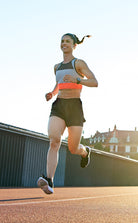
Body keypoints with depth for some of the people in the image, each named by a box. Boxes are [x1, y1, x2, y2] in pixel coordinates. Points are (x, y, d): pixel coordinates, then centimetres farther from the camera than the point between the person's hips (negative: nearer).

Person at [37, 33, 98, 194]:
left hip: (75, 107, -3)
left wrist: (76, 80, -23)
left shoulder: (79, 63, 3)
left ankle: (85, 151, 41)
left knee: (73, 149, 2)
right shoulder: (57, 67, 20)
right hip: (58, 107, 3)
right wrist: (51, 94, 12)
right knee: (54, 141, -23)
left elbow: (95, 82, -7)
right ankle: (49, 182, -35)